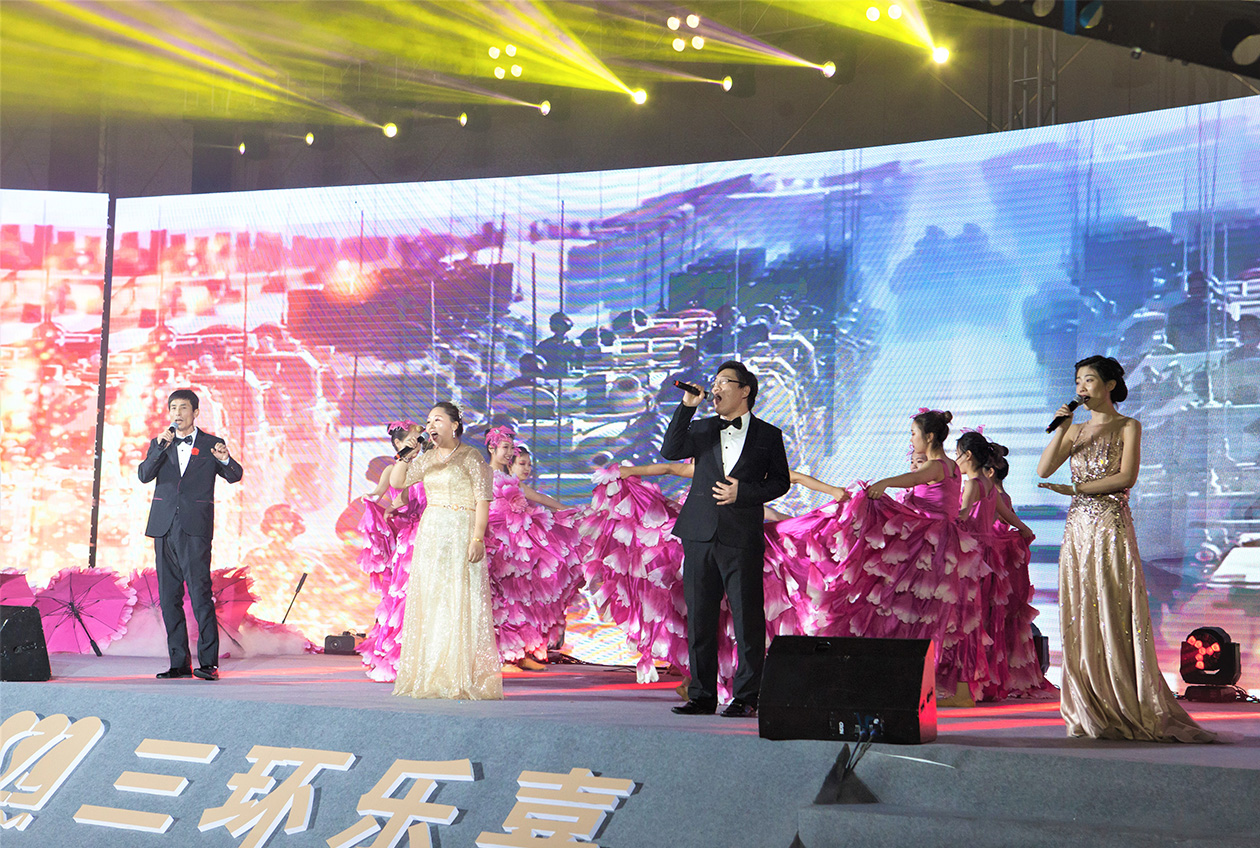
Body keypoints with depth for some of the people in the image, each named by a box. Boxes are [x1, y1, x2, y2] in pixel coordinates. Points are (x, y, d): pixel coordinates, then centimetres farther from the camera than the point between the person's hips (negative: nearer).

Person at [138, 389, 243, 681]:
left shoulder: (211, 445, 8)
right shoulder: (159, 444, 15)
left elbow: (235, 476, 0)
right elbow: (144, 475, 0)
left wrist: (225, 459, -21)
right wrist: (161, 447, -13)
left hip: (195, 528, -4)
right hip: (164, 526, 4)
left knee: (200, 594, -12)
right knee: (169, 597, 4)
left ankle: (209, 662, -10)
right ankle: (179, 663, 10)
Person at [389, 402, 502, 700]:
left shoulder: (471, 457, -3)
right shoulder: (427, 458, 16)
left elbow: (483, 500, -8)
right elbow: (397, 482, 15)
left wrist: (478, 538, -17)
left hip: (460, 534, -6)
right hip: (430, 535, 6)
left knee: (460, 604, -7)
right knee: (428, 603, 5)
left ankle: (462, 679, -4)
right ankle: (429, 676, 10)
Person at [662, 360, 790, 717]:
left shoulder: (768, 435, 8)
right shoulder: (703, 429, 16)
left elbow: (779, 482, 7)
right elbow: (670, 451, 0)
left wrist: (742, 493, -8)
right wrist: (687, 406, -5)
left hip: (742, 539, -3)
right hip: (700, 535, 3)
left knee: (747, 620, -4)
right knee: (699, 618, 5)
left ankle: (746, 697, 3)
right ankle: (702, 696, 12)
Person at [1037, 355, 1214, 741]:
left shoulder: (1128, 427, 3)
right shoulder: (1076, 431, 16)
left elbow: (1126, 477, -10)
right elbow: (1043, 470, 6)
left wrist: (1075, 488, -9)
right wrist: (1060, 429, -3)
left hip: (1112, 529, -5)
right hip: (1077, 530, 5)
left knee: (1114, 617, -8)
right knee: (1080, 619, 0)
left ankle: (1128, 713, -2)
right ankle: (1088, 715, 4)